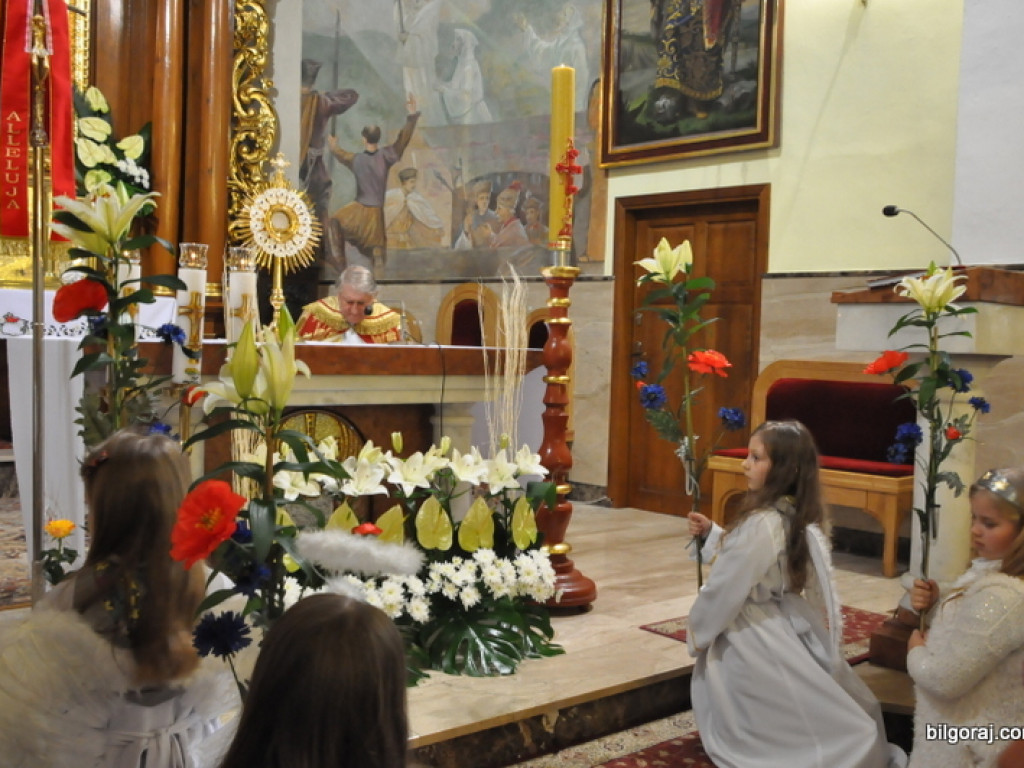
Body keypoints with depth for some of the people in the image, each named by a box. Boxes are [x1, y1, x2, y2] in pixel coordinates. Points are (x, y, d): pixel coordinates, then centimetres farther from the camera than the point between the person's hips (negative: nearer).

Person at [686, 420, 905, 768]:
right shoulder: (796, 519, 1)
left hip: (751, 644, -8)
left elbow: (724, 590, -19)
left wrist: (696, 632, -3)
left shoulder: (761, 524, -26)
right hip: (786, 631, 8)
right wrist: (712, 532, 14)